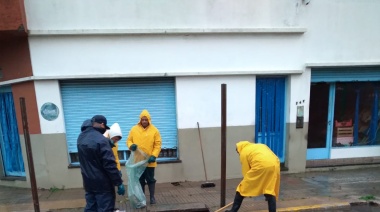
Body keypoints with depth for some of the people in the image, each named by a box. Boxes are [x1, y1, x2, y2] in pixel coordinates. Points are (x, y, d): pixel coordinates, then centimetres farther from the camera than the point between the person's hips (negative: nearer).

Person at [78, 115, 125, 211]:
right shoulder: (101, 139, -23)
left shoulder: (81, 137, 3)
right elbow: (110, 164, -24)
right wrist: (119, 183, -16)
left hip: (88, 182, 8)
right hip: (102, 183, -8)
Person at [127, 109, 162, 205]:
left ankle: (152, 197, 24)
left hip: (149, 161, -2)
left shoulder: (154, 130, -4)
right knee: (140, 180, 13)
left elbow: (158, 145, -4)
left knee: (150, 179, 9)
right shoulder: (134, 129, 1)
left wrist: (154, 155, -16)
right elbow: (129, 140, 6)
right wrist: (131, 145, -17)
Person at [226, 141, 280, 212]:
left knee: (243, 188, 10)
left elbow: (246, 171, 17)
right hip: (274, 165, 5)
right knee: (270, 191, 17)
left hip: (260, 166, -5)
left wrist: (249, 190, 27)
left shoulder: (244, 152, 19)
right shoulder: (261, 145, 36)